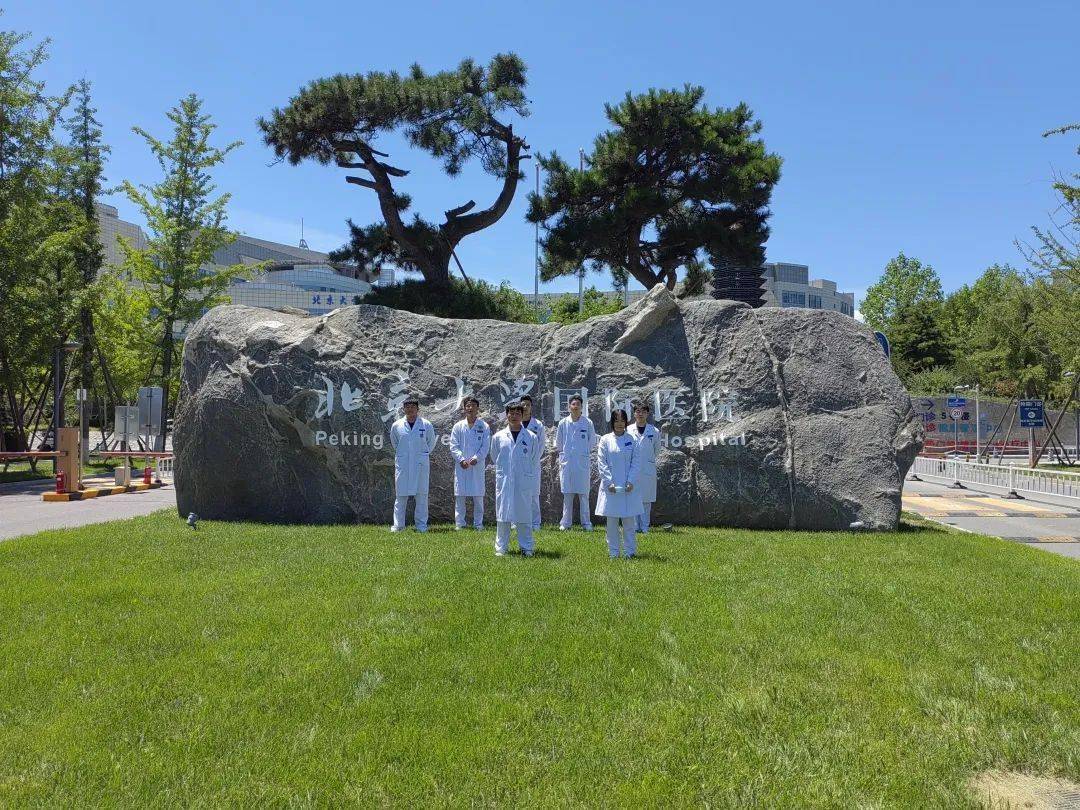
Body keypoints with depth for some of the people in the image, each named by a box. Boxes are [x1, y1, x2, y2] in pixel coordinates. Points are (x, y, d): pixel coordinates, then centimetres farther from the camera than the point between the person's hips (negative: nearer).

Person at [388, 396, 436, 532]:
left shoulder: (426, 425, 0)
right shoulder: (396, 425, 2)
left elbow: (431, 443, 14)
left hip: (420, 464, -1)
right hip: (402, 464, 1)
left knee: (421, 495, 1)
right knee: (400, 495, 2)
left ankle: (421, 525, 8)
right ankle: (398, 524, 8)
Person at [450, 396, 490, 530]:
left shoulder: (484, 426, 5)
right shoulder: (458, 426, 7)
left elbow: (485, 446, -1)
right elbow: (453, 446, 2)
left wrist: (475, 458, -15)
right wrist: (461, 459, -12)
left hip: (477, 466, -1)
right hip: (461, 467, 1)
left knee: (478, 496, 3)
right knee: (460, 496, 2)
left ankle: (478, 523, 11)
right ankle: (459, 523, 9)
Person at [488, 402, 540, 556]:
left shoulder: (531, 437, 2)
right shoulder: (498, 437, 3)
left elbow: (534, 458, 13)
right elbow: (494, 456, 17)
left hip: (524, 481, 0)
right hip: (503, 481, 0)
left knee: (524, 514, 3)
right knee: (503, 514, 3)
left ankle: (526, 547, 12)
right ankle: (501, 547, 11)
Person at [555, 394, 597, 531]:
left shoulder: (588, 423, -1)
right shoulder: (563, 423, 3)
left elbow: (592, 442, 10)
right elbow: (558, 443, 14)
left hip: (582, 463, -1)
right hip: (566, 462, 1)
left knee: (583, 494, 2)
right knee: (567, 495, 6)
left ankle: (586, 522, 9)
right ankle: (566, 522, 12)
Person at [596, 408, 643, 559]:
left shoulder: (631, 440, 4)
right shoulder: (605, 440, 2)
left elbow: (636, 462, 2)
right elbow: (601, 463, -1)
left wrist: (631, 482, -9)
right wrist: (609, 482, -11)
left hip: (628, 486, 0)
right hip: (611, 486, 0)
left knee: (629, 520, 3)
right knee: (612, 521, 5)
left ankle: (630, 551, 11)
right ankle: (613, 552, 12)